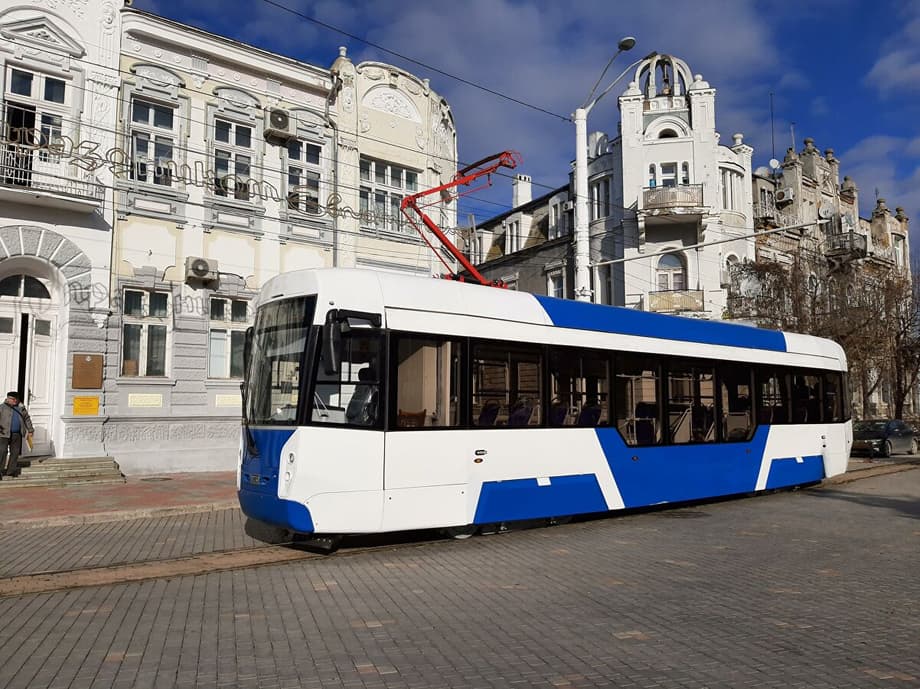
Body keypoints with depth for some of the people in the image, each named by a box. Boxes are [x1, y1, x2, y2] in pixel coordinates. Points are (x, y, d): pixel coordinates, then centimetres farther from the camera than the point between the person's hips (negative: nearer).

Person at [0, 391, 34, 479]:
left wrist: (30, 430, 17)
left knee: (15, 452, 7)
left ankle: (11, 470, 16)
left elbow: (27, 419, 19)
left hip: (17, 435, 4)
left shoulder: (21, 408, 12)